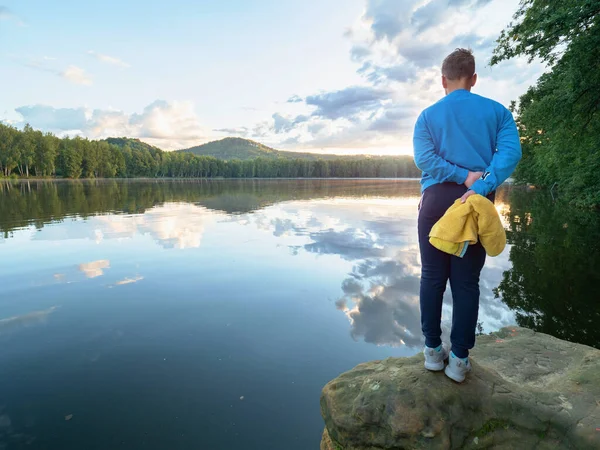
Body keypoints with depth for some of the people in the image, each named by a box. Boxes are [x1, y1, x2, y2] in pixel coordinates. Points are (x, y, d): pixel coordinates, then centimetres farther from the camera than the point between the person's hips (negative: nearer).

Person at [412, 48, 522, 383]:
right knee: (467, 281, 6)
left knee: (433, 277, 8)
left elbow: (424, 158, -9)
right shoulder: (497, 111, 10)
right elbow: (511, 151, -8)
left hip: (437, 199, 0)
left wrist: (464, 177, -9)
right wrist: (479, 187, -17)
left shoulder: (428, 115, 8)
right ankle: (459, 358, 12)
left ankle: (433, 350, 18)